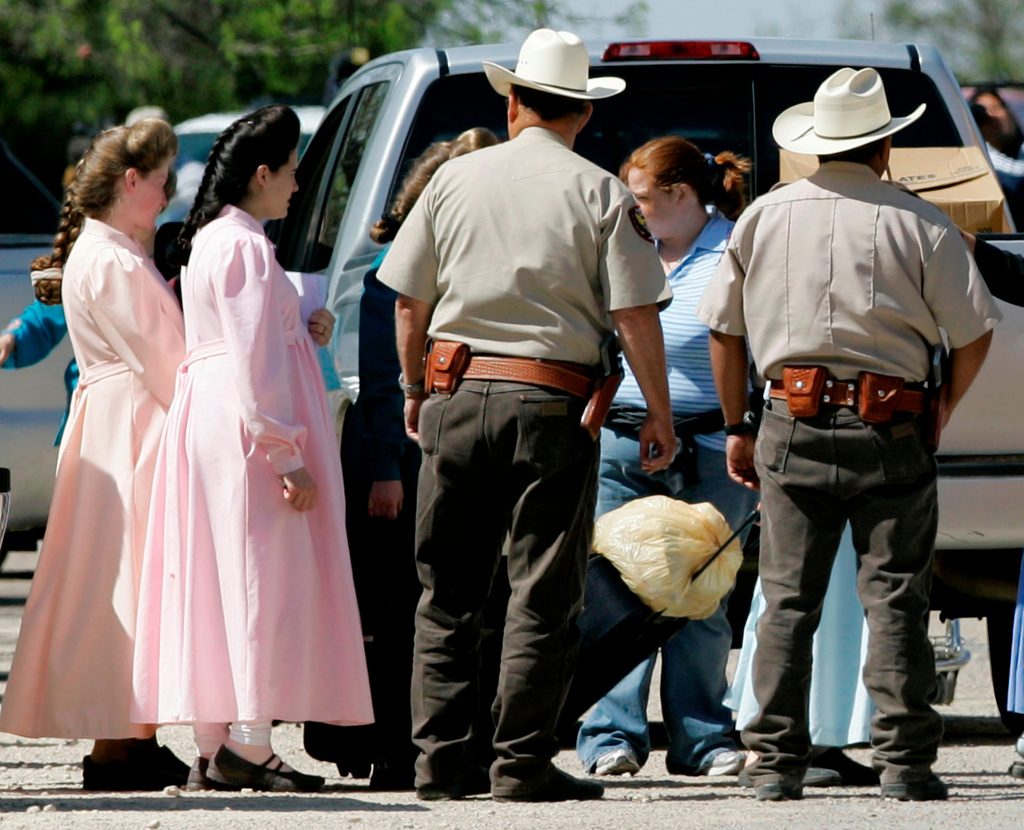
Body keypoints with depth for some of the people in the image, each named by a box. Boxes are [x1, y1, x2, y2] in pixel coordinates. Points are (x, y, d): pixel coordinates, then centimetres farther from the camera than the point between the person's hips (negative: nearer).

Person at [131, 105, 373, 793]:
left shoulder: (208, 241, 17)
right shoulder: (245, 248, -14)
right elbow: (255, 364, -19)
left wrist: (300, 332, 15)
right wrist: (287, 454, -20)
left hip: (208, 422, 10)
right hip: (248, 426, -10)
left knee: (216, 583, 9)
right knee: (267, 580, -9)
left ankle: (213, 747, 10)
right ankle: (248, 745, -12)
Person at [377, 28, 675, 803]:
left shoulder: (455, 179, 7)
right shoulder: (600, 193, -2)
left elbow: (408, 302, 9)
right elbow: (636, 314, -7)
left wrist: (415, 389, 23)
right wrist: (660, 415, 1)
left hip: (457, 396, 3)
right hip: (552, 402, -3)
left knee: (448, 590, 10)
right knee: (543, 593, 1)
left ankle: (441, 758, 8)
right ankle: (522, 761, -1)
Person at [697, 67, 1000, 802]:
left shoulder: (765, 216, 8)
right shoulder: (916, 223, -2)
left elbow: (724, 328, 12)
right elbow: (974, 330, -3)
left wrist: (737, 428, 20)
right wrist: (942, 412, 12)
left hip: (793, 425, 2)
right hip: (890, 431, -2)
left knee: (788, 601, 5)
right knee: (895, 597, 1)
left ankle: (777, 763, 3)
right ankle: (904, 760, -2)